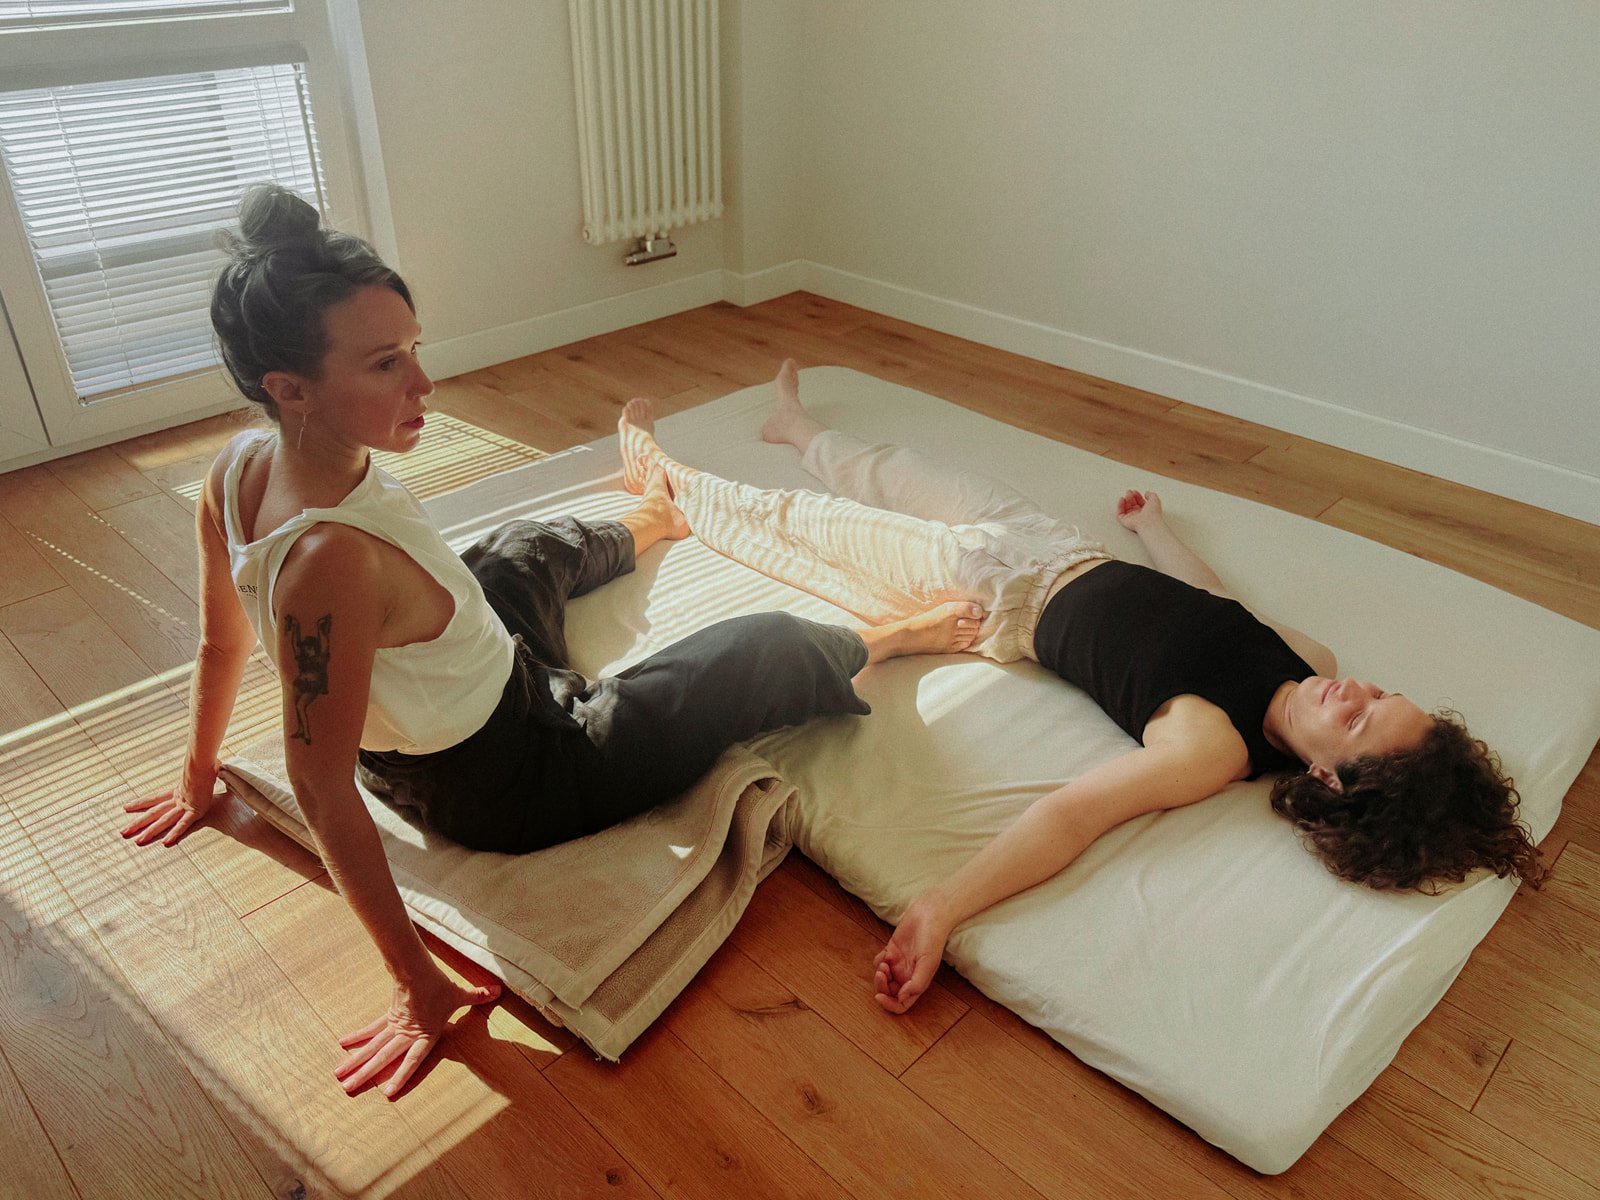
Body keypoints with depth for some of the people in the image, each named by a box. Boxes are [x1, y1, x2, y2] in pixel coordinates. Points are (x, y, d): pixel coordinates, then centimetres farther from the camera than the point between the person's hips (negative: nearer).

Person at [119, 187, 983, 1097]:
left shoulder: (239, 469, -15)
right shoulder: (332, 561, -40)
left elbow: (223, 641, 0)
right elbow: (324, 794, -33)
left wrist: (201, 780, 17)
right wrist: (419, 988, -24)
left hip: (415, 740, 8)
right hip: (510, 786, -8)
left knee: (535, 546, 33)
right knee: (769, 648, 5)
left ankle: (654, 519, 66)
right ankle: (881, 641, 38)